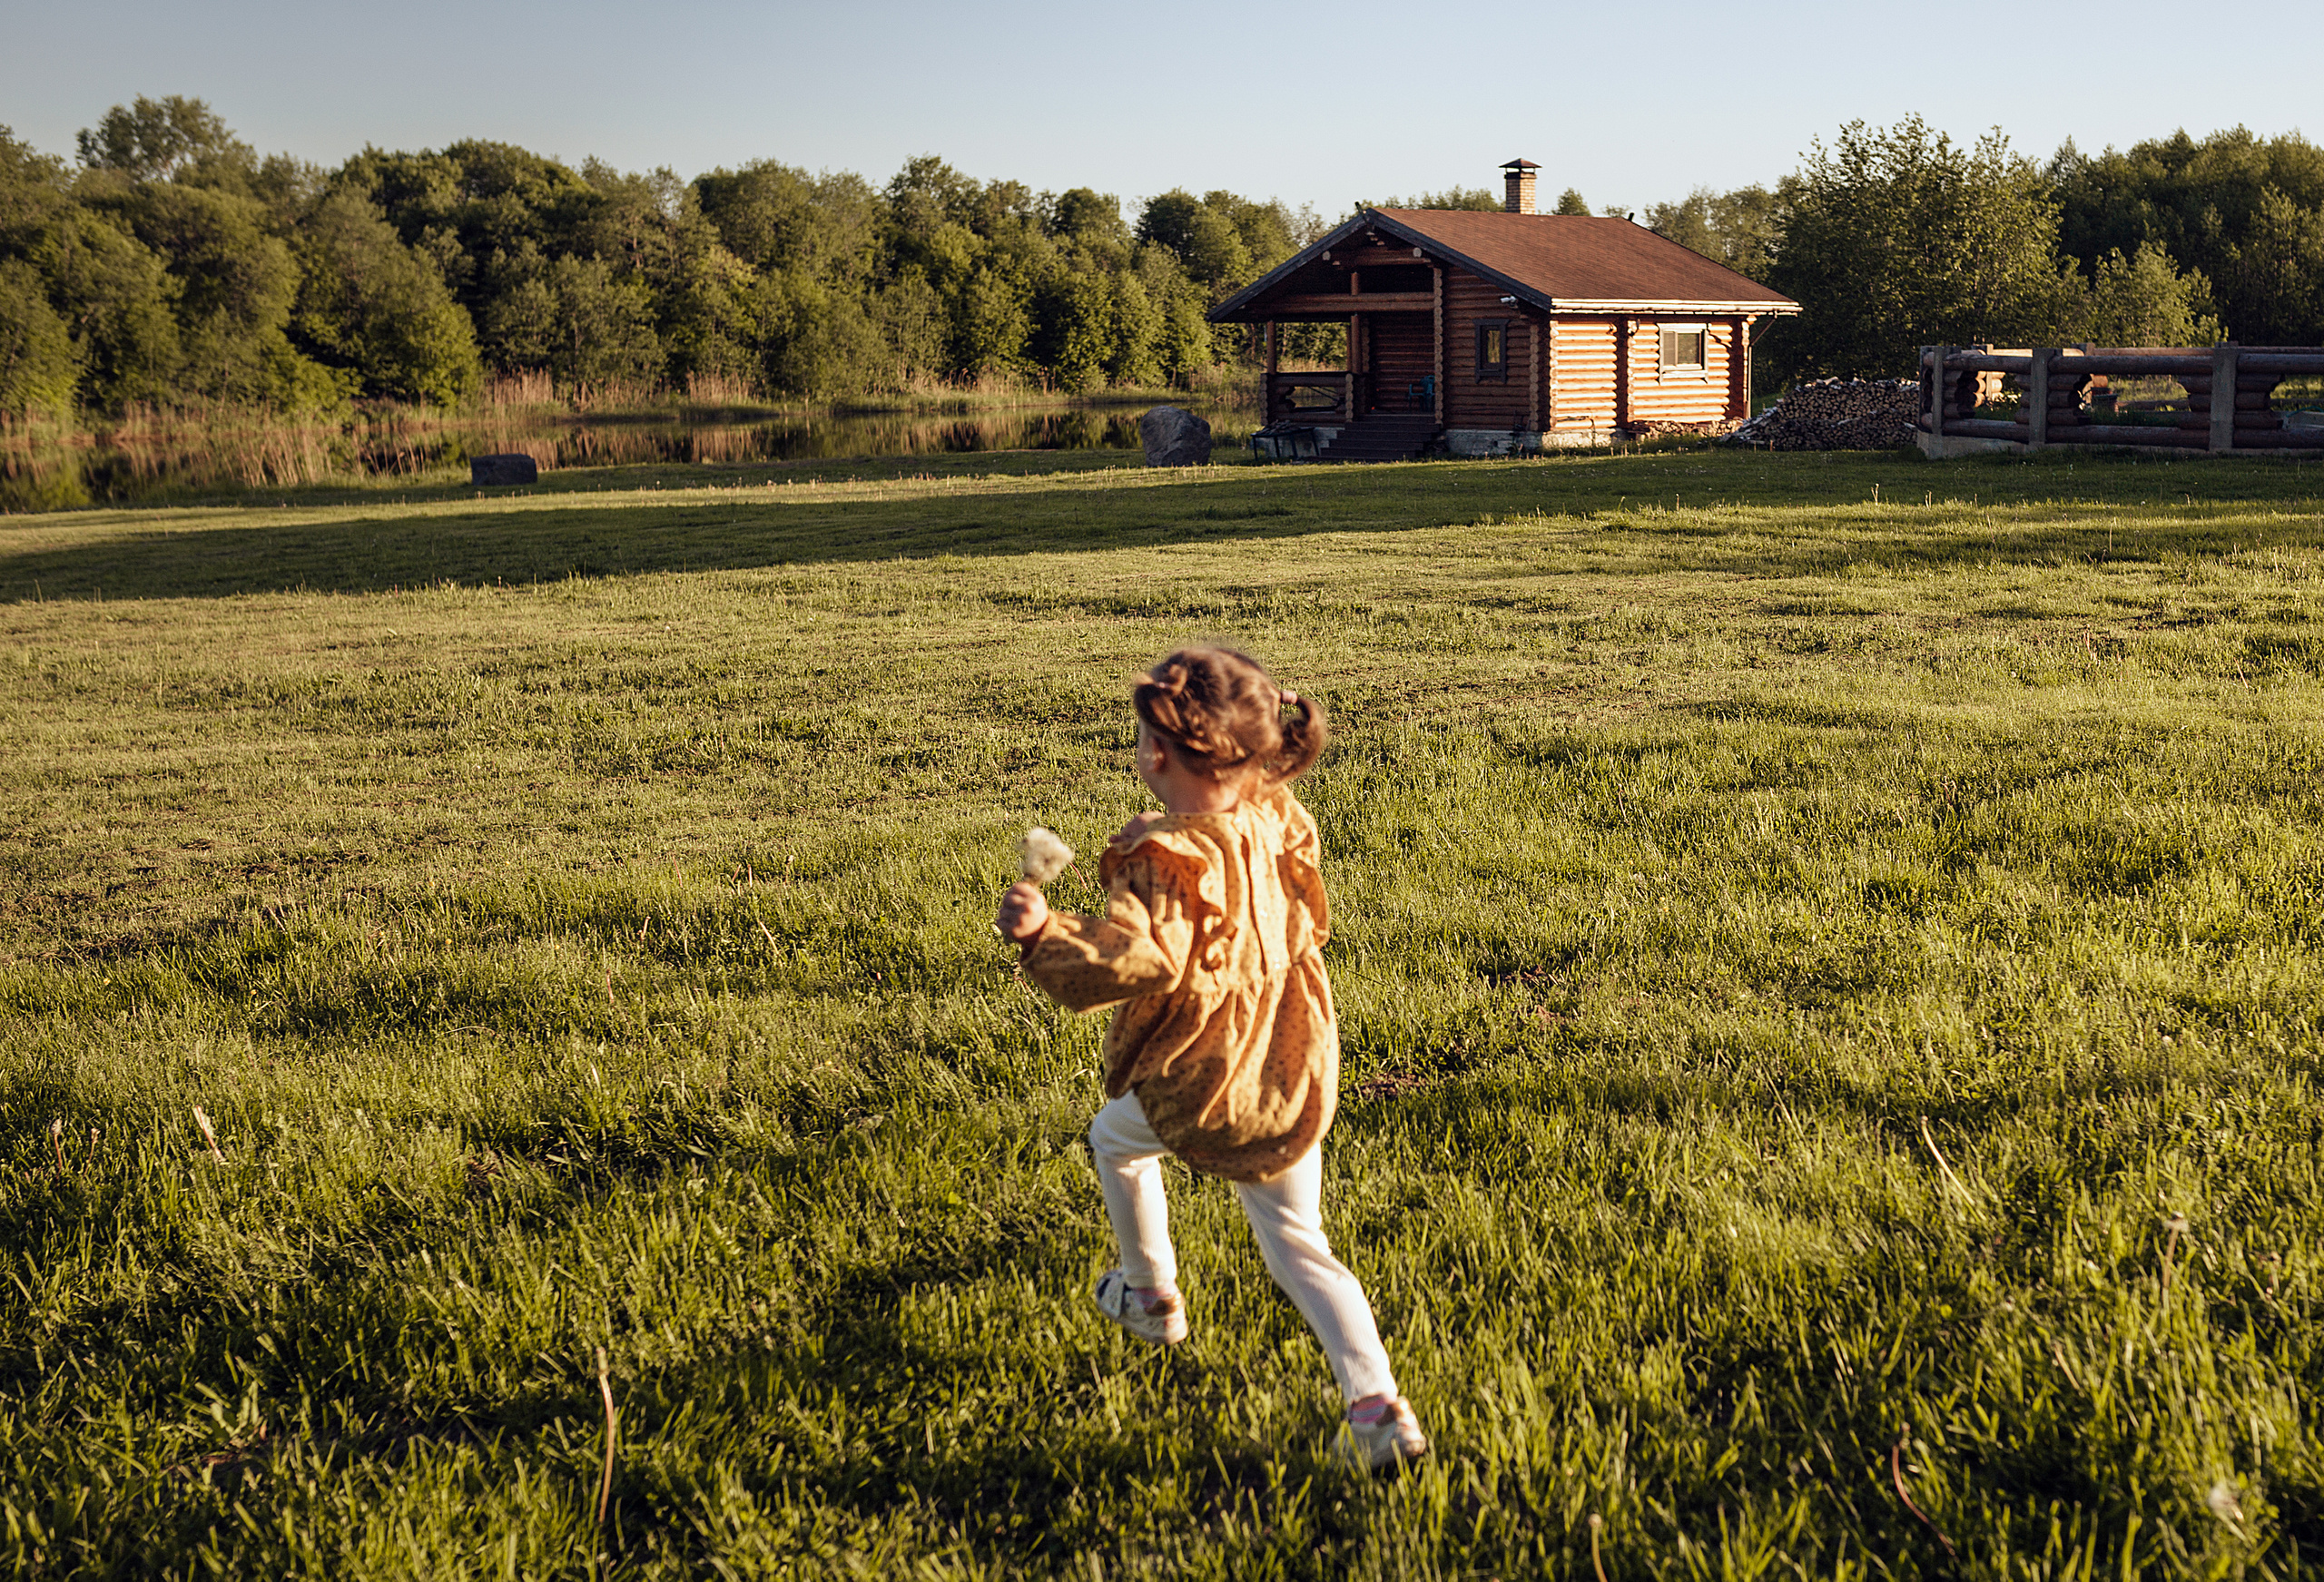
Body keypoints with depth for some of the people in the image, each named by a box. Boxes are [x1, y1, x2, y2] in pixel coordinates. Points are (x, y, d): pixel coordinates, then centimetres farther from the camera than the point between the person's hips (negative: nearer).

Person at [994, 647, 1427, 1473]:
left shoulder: (1164, 860, -24)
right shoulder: (1274, 822, -1)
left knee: (1116, 1138, 29)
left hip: (1198, 1082, -6)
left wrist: (1042, 934, -32)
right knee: (1297, 1244, 14)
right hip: (1292, 1079, 6)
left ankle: (1151, 1297, 46)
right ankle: (1374, 1399, -2)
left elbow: (1132, 961, -36)